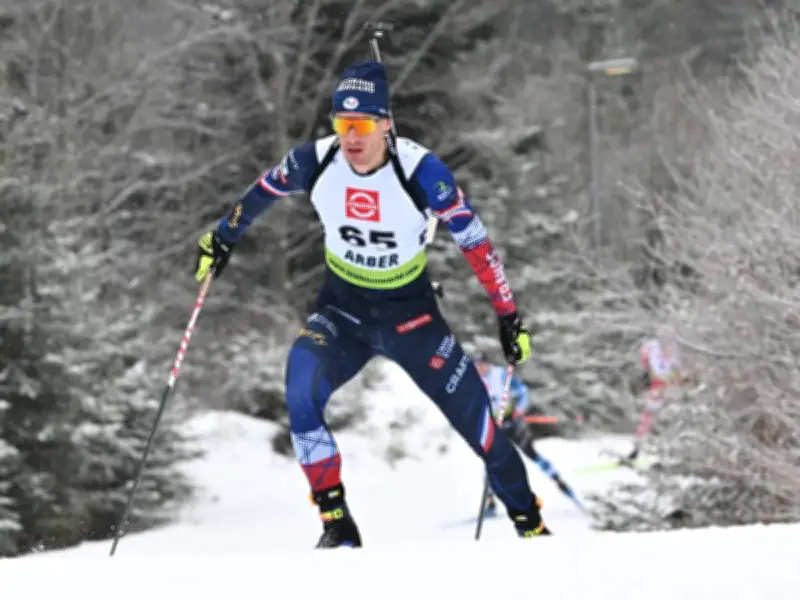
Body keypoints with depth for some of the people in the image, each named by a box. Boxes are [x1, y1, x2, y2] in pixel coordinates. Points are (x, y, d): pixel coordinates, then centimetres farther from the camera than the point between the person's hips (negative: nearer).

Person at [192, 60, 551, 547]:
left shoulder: (419, 169, -24)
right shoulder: (316, 161, -17)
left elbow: (475, 240, -14)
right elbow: (264, 192, 5)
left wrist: (509, 316, -12)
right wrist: (224, 238, 17)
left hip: (411, 312, -1)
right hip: (342, 310, 1)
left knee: (475, 417, 1)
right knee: (302, 388, -27)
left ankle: (531, 522, 24)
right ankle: (337, 522, -20)